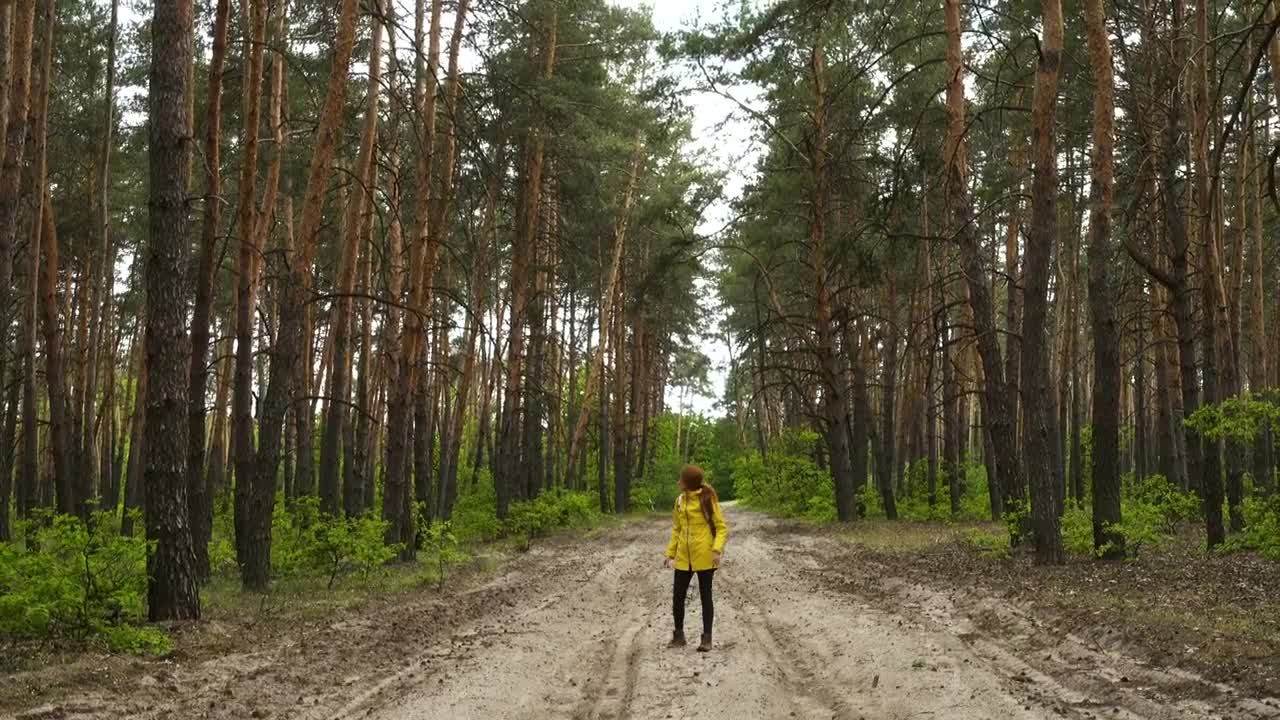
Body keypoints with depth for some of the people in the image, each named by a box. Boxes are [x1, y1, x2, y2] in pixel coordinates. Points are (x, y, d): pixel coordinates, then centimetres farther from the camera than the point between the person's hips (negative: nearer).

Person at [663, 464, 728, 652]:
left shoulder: (708, 500, -9)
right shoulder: (680, 501, 8)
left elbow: (721, 528, -7)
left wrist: (717, 550, -20)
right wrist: (670, 553, 10)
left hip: (704, 557, -5)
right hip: (684, 557, 5)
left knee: (705, 596, 2)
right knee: (678, 596, 6)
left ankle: (707, 638, 9)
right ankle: (679, 635, 21)